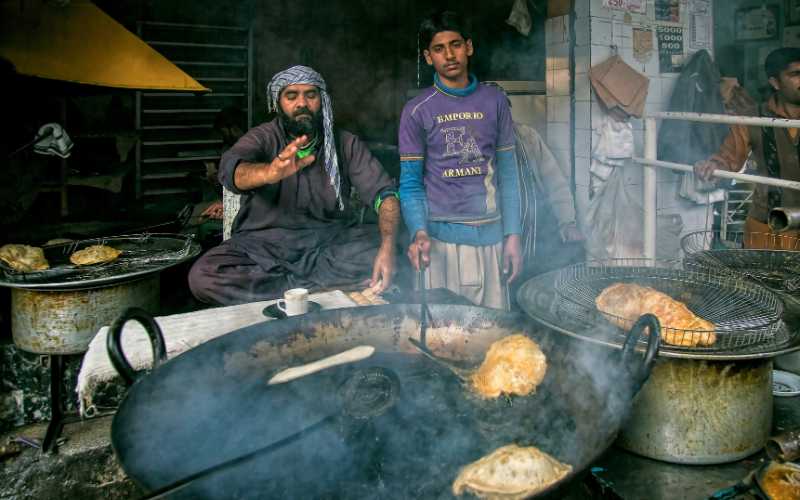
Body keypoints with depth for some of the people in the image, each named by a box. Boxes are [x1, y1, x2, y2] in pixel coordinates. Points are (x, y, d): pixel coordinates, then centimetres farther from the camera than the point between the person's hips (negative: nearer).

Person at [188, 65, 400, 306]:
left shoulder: (345, 144, 4)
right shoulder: (263, 138, -1)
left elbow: (384, 193, -6)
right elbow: (231, 170, -23)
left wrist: (387, 246, -27)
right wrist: (270, 173, -47)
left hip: (332, 241, 2)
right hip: (267, 242, -1)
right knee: (203, 277, -27)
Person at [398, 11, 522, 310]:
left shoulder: (495, 102, 6)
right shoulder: (417, 111, 0)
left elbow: (507, 174, 8)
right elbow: (411, 183, -1)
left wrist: (513, 235, 3)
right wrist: (419, 233, -17)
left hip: (491, 234, 2)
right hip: (442, 237, -2)